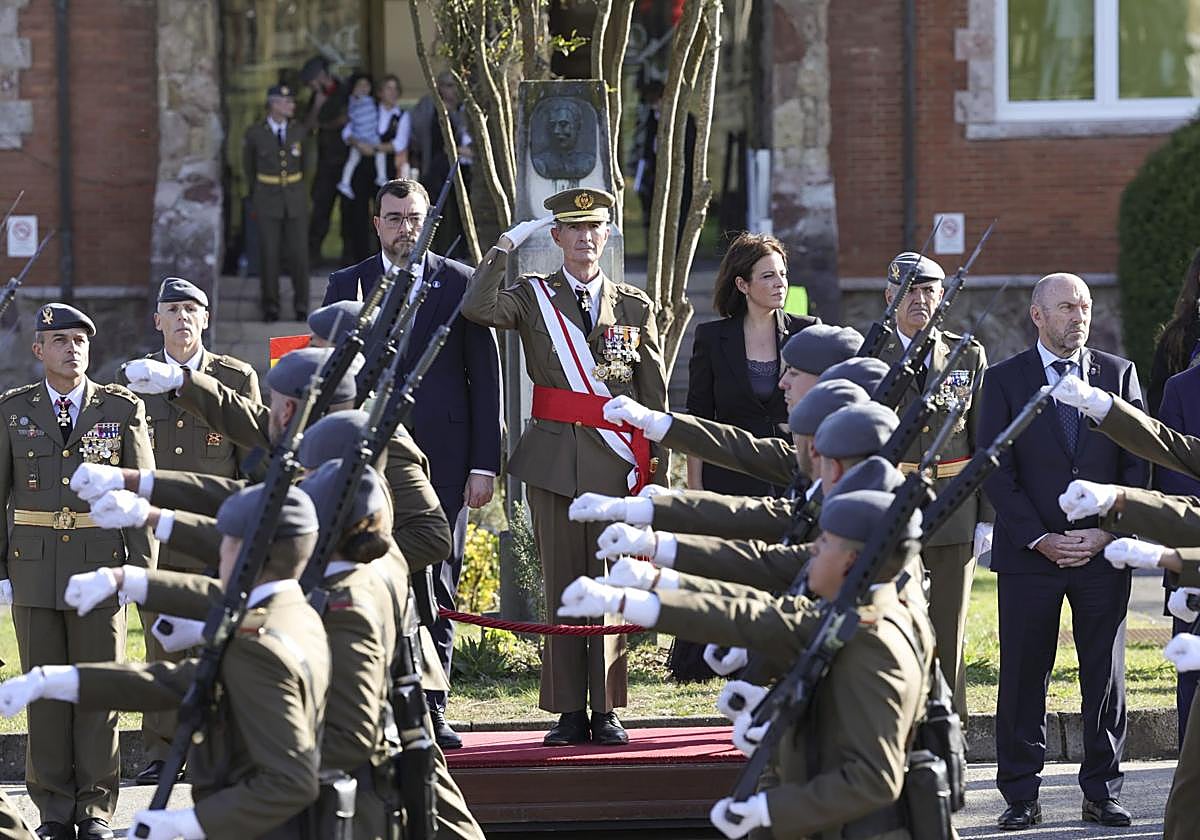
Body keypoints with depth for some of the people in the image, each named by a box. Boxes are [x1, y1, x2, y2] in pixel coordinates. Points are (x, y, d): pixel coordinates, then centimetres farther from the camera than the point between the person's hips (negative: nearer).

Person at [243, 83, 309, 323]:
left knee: (298, 253, 0)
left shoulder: (299, 132, 2)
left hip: (295, 200, 1)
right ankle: (270, 307, 10)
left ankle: (301, 305, 11)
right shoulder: (255, 133, -3)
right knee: (268, 255, 0)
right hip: (267, 201, -1)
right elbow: (248, 166, 12)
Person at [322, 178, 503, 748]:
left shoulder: (461, 284, 6)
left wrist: (484, 463, -2)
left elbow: (485, 376, 5)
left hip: (443, 459, 0)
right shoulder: (346, 286, 10)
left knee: (436, 588, 2)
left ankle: (431, 713, 7)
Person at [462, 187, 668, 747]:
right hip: (553, 460, 0)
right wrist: (506, 246, -9)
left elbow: (655, 395, 10)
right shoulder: (533, 297, 7)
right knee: (562, 585, 1)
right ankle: (570, 714, 5)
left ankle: (606, 712, 6)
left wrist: (656, 470, 4)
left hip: (617, 462, 0)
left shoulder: (635, 307, 10)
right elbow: (478, 308, -14)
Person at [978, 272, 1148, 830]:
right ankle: (1021, 796, 7)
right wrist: (1039, 539, -10)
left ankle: (1102, 793, 13)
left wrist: (1106, 533, -7)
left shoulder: (1119, 375, 7)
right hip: (1028, 554, -1)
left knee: (1105, 676, 4)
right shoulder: (1004, 380, 3)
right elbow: (996, 470, -2)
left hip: (1103, 553, 1)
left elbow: (1137, 464, 5)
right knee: (1023, 679, 1)